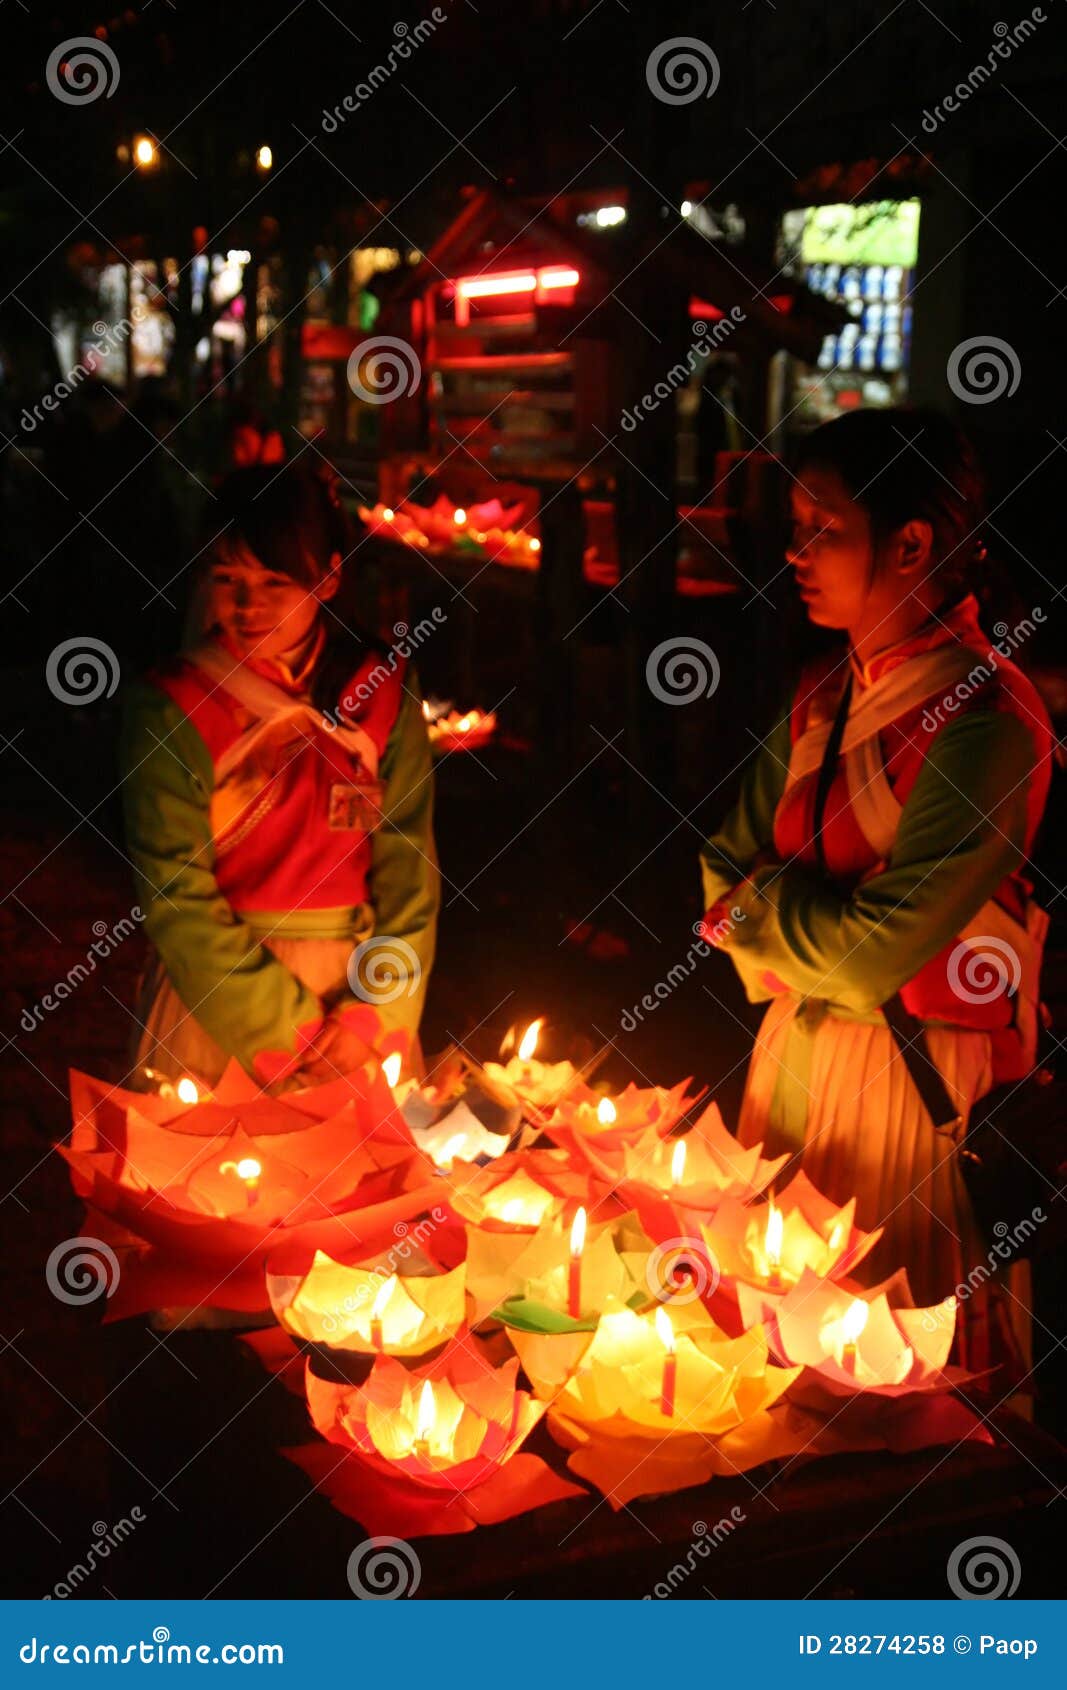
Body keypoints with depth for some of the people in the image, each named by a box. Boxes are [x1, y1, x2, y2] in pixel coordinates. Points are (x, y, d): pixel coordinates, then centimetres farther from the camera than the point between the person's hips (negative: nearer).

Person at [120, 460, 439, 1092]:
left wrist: (375, 1013, -16)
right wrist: (284, 1027, -18)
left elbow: (409, 867, -6)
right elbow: (176, 895, -13)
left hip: (356, 987, 2)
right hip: (214, 990, -2)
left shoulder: (383, 690, -4)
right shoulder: (170, 707, -10)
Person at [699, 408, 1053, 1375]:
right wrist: (790, 933, -9)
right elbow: (730, 862, 9)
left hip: (916, 1080, -7)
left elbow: (869, 959, -23)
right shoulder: (825, 690, 5)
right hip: (796, 1054, 7)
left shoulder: (987, 721, -21)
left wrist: (751, 904, -8)